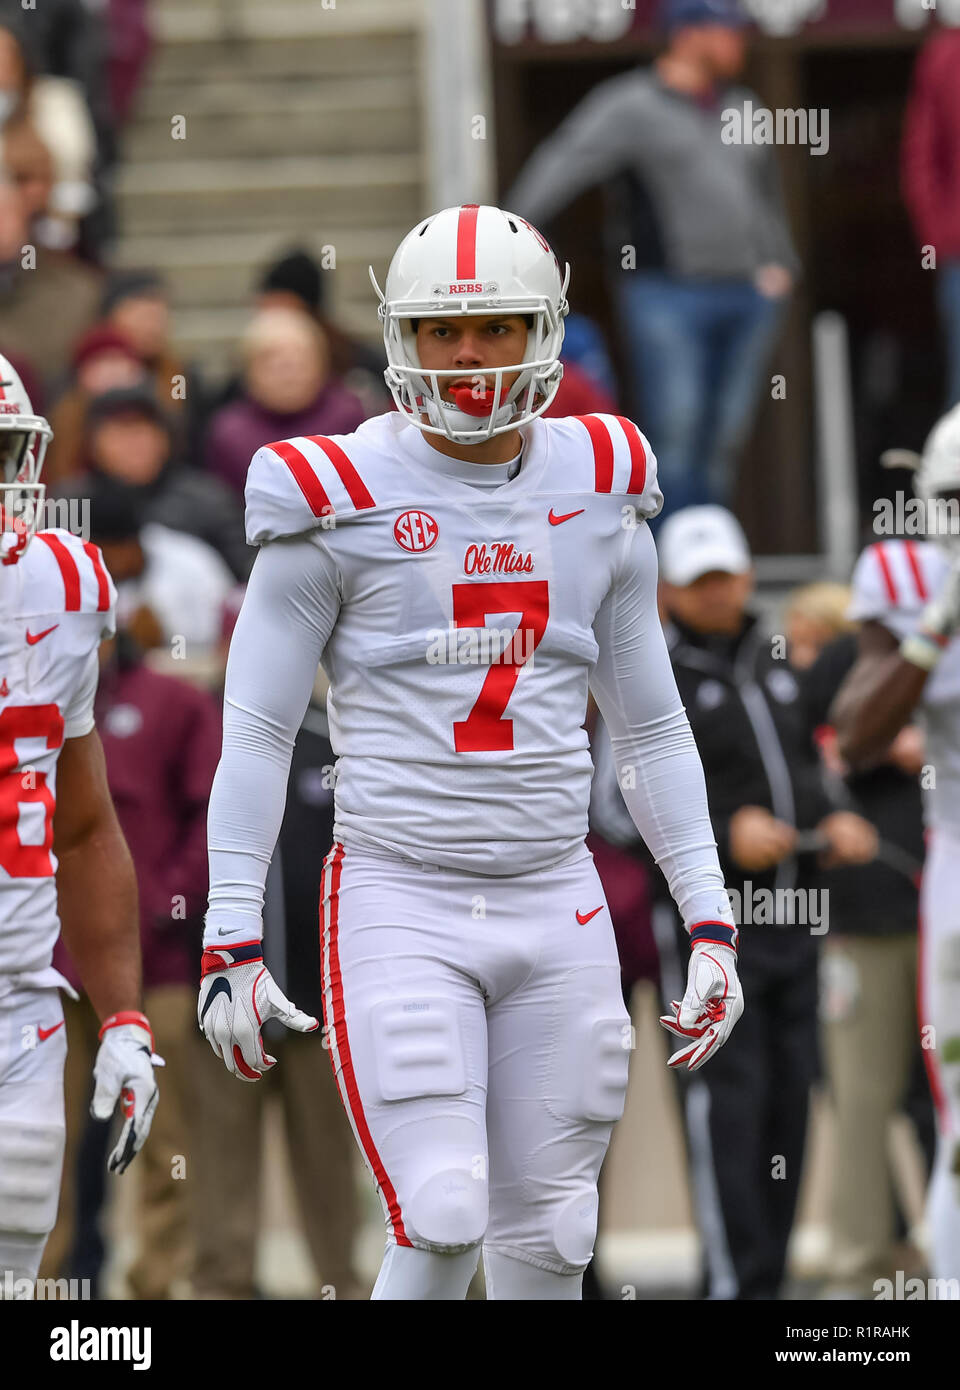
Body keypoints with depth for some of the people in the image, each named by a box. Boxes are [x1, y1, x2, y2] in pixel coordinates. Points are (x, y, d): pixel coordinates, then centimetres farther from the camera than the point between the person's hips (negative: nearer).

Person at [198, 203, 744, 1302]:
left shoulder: (598, 501, 7)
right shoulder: (343, 501, -5)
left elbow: (652, 728, 15)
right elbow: (255, 733, -3)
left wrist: (710, 922, 9)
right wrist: (230, 942, -8)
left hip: (556, 907, 4)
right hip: (400, 905, -4)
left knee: (545, 1241, 6)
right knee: (440, 1225, -15)